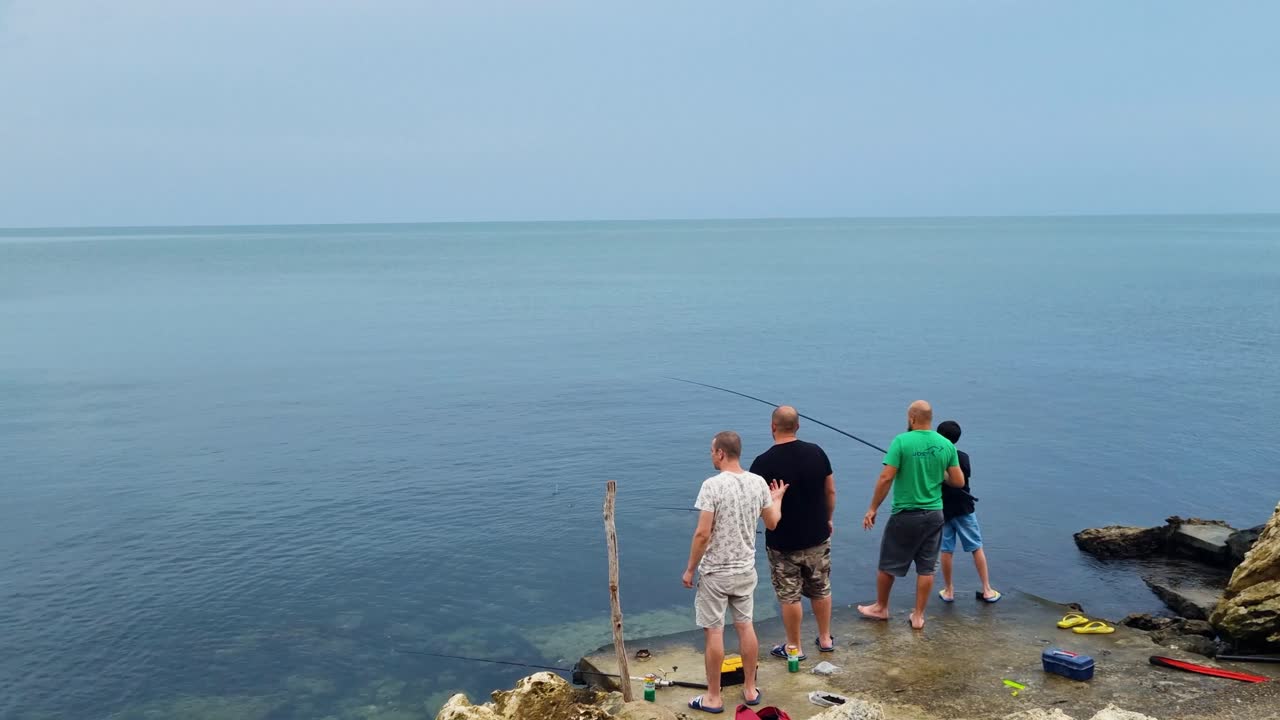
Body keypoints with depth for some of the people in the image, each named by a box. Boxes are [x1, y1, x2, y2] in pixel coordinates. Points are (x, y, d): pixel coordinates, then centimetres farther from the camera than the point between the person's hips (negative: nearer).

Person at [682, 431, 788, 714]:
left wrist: (690, 569, -8)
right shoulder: (759, 482, -3)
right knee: (745, 626, 17)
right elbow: (773, 523, 10)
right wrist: (776, 498, 29)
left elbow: (702, 534, -20)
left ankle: (714, 697, 14)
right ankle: (750, 689, 28)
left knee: (714, 632, 4)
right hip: (746, 570, 6)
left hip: (715, 572, -6)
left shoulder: (713, 485, -20)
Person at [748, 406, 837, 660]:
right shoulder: (816, 452, -5)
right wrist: (828, 519, 17)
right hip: (818, 536, 4)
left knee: (789, 596, 9)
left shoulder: (764, 462, -18)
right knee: (821, 590, 20)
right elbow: (831, 491, 3)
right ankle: (825, 638, 33)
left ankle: (794, 647, 20)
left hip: (782, 541, -4)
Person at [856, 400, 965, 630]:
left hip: (905, 514, -4)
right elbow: (959, 482, 2)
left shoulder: (902, 441, -14)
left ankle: (881, 607, 29)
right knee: (926, 567, 12)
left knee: (888, 564, 14)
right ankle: (918, 616, 19)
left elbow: (886, 478, -17)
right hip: (934, 514, 4)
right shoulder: (946, 445, -2)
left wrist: (873, 508, -8)